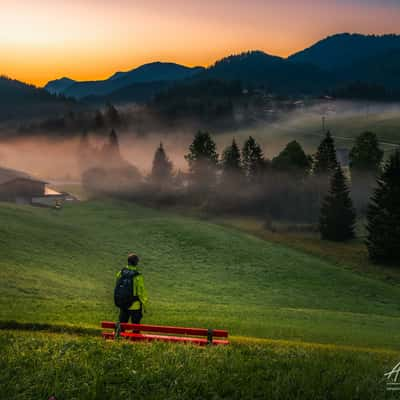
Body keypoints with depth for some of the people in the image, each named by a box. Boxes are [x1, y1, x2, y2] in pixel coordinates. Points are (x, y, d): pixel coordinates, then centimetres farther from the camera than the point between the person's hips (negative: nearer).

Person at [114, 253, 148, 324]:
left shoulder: (120, 273, -4)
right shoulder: (138, 276, -19)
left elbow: (117, 288, 5)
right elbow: (142, 292, -15)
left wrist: (118, 302, 18)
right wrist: (143, 305, -1)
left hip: (122, 305, 5)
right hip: (134, 306, -4)